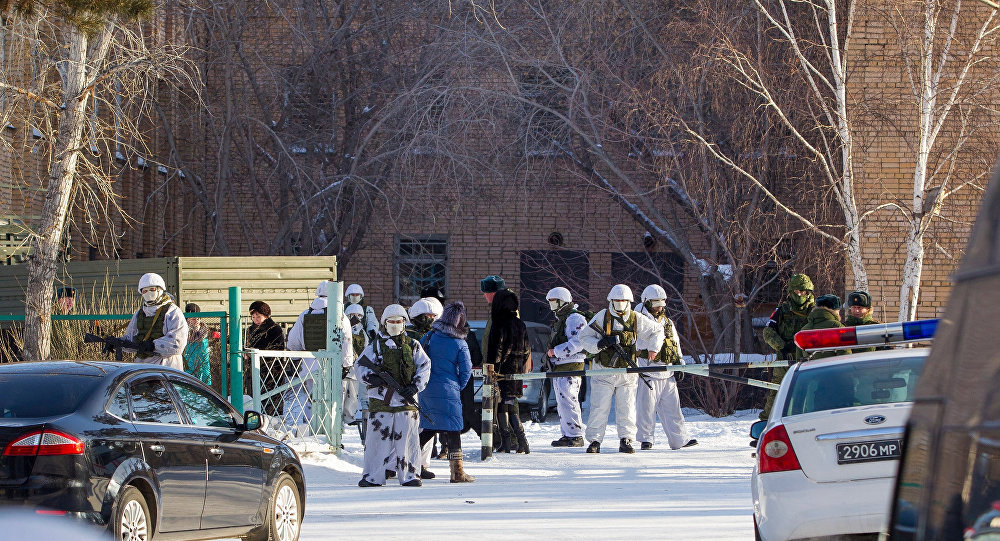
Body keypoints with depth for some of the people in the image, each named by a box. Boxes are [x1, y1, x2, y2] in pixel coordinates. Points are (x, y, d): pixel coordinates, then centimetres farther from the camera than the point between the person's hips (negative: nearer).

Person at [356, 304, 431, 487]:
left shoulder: (413, 346, 12)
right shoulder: (375, 346, 9)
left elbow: (424, 367, 10)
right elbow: (361, 368, 8)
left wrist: (415, 386, -6)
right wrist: (371, 378, -13)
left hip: (406, 400, 1)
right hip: (381, 398, -1)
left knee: (408, 438, 0)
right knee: (377, 438, -2)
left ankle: (410, 475, 7)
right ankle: (372, 477, 5)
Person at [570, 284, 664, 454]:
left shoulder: (637, 320, 5)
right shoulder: (602, 317, -1)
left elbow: (657, 331, 18)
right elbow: (583, 337, 1)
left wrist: (653, 348, 0)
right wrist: (599, 344, -18)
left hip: (627, 373, 2)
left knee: (627, 408, 0)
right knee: (599, 408, -5)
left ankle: (626, 440, 7)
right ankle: (594, 441, 2)